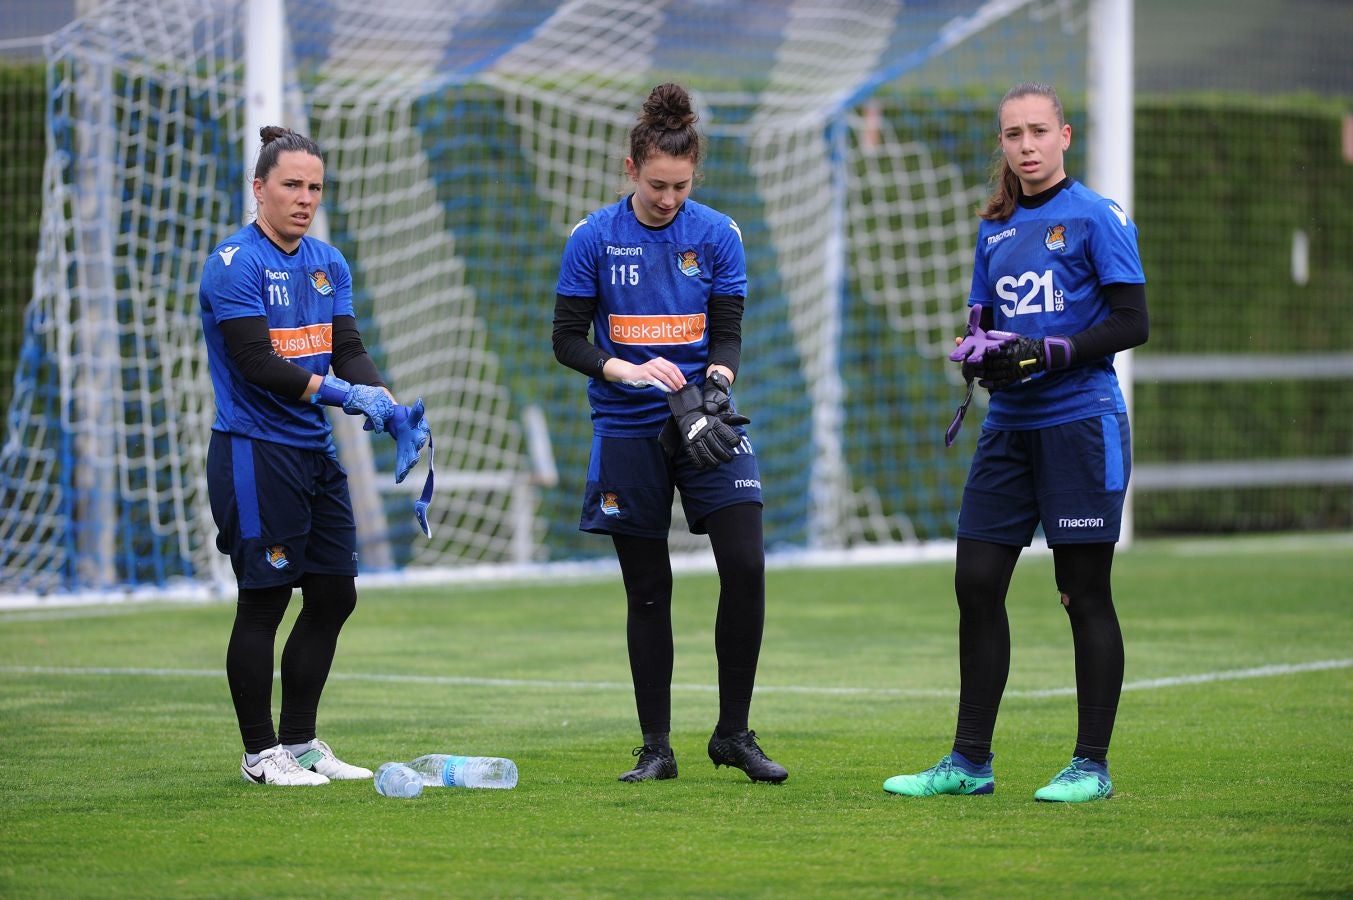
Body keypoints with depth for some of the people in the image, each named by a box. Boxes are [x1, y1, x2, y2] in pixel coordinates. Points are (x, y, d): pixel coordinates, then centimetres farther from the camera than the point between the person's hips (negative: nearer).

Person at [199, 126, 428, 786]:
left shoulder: (329, 263, 12)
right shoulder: (235, 263, -11)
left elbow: (348, 350, 7)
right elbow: (256, 361, -20)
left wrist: (388, 408, -11)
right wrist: (341, 394, -27)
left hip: (315, 452, 8)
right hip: (255, 452, -8)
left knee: (334, 595, 9)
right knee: (264, 600, -3)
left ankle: (299, 742, 21)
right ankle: (260, 753, 6)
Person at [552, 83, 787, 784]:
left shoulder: (717, 235, 1)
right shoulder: (594, 238, -3)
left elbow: (729, 335, 1)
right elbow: (567, 339, -2)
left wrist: (709, 396, -18)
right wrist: (628, 370, -19)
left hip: (703, 419, 1)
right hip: (628, 430, -1)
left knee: (745, 567, -12)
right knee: (647, 589, 3)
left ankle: (733, 734, 0)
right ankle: (656, 747, 12)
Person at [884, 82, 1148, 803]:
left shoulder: (1096, 217, -4)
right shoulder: (994, 230, 15)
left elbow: (1131, 323, -9)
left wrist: (1046, 355, -18)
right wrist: (979, 356, -4)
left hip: (1080, 423, -6)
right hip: (1009, 425, 6)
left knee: (1084, 593, -2)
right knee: (975, 584, 3)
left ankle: (1092, 765, 5)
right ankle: (970, 762, 11)